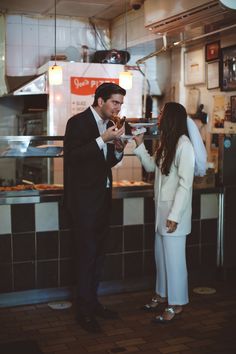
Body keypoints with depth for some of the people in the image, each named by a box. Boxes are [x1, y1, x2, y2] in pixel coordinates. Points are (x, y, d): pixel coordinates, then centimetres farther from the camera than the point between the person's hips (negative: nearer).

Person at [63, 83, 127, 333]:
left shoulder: (109, 125, 12)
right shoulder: (78, 122, -10)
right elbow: (71, 156, -21)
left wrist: (118, 149, -2)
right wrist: (103, 140, -24)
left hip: (102, 197, 8)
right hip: (84, 198, -8)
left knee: (98, 252, 13)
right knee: (86, 253, -2)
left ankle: (92, 301, 27)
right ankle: (84, 311, 10)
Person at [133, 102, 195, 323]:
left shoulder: (183, 145, -17)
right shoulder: (165, 143, 12)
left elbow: (185, 183, -20)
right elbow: (151, 166, 19)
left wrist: (174, 215, -21)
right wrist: (139, 144, 8)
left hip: (174, 211, -9)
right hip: (162, 209, 9)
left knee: (174, 257, 2)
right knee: (161, 255, 18)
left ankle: (176, 304, 15)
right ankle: (163, 294, 34)